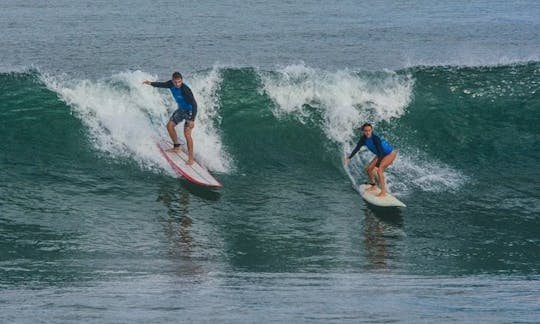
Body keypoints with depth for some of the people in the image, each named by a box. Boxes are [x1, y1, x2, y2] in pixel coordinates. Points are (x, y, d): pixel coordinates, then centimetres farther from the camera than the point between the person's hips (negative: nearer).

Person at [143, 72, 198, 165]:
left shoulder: (185, 90, -33)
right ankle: (176, 147, 30)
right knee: (170, 125, 11)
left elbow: (194, 104, -32)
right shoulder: (171, 84, -11)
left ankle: (191, 159, -16)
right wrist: (151, 83, 1)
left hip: (190, 111, -8)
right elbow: (162, 85, 14)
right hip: (181, 109, 8)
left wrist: (192, 120, -37)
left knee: (187, 133, -17)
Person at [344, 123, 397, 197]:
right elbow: (357, 148, -1)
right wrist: (349, 158, -10)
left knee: (379, 169, -26)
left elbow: (380, 151, -37)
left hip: (390, 154, -9)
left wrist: (377, 166, -43)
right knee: (369, 169, 11)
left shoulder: (375, 138, -33)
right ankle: (373, 186, 33)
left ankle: (383, 192, -27)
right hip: (381, 155, 9)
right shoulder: (363, 139, -11)